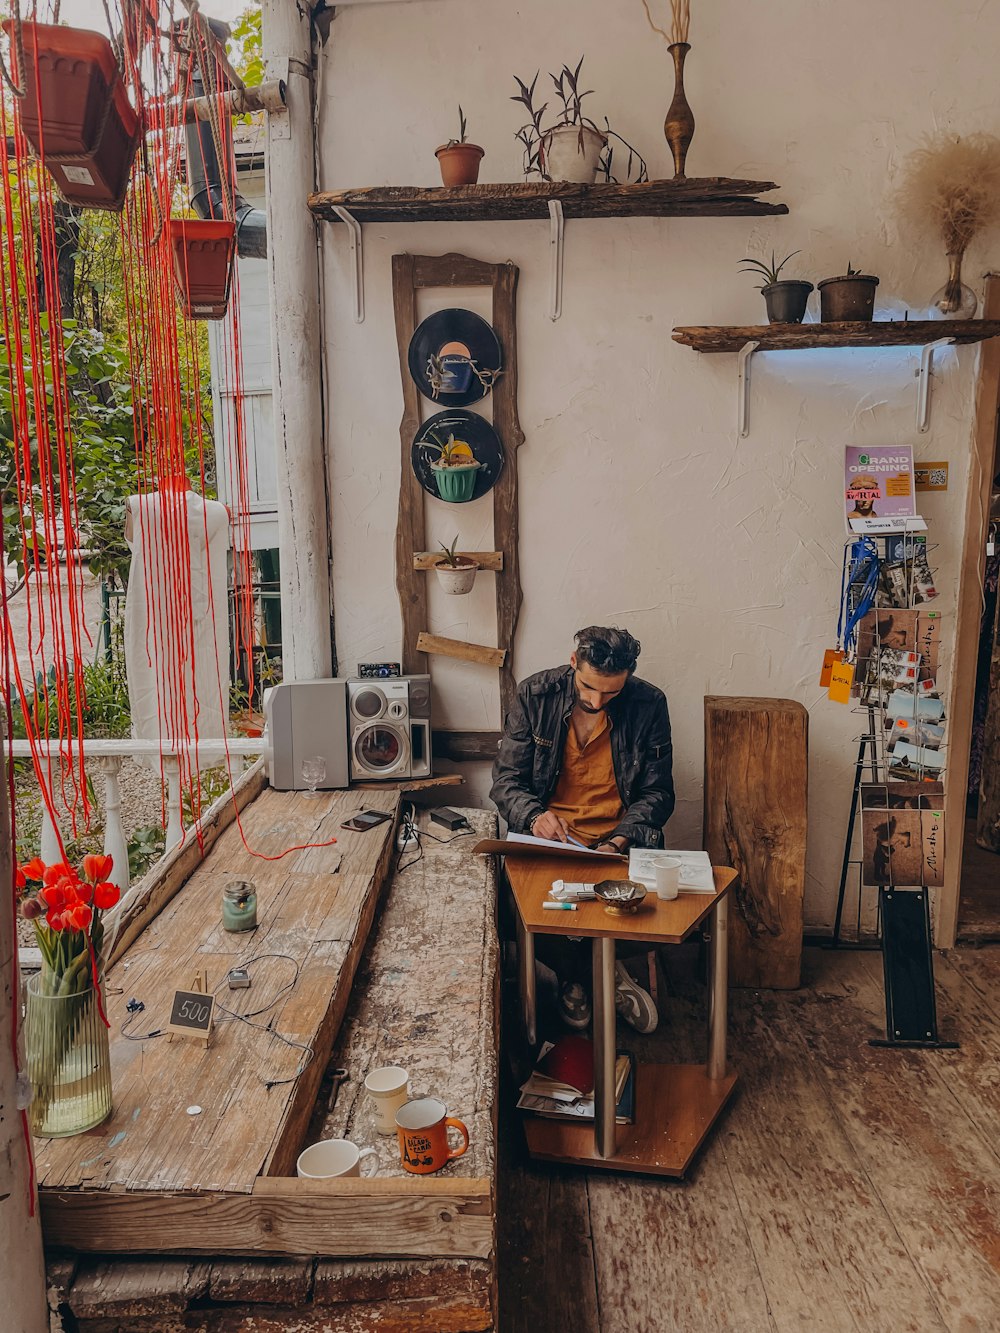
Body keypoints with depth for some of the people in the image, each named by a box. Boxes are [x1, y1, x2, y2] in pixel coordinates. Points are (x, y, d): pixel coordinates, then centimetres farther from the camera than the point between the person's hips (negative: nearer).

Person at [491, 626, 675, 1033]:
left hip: (621, 837, 1)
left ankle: (578, 976, 5)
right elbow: (505, 780, -2)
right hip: (549, 834, 0)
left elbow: (657, 793, 0)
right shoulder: (535, 694, -6)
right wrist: (533, 815, -24)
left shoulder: (649, 704, -5)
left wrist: (619, 842, -17)